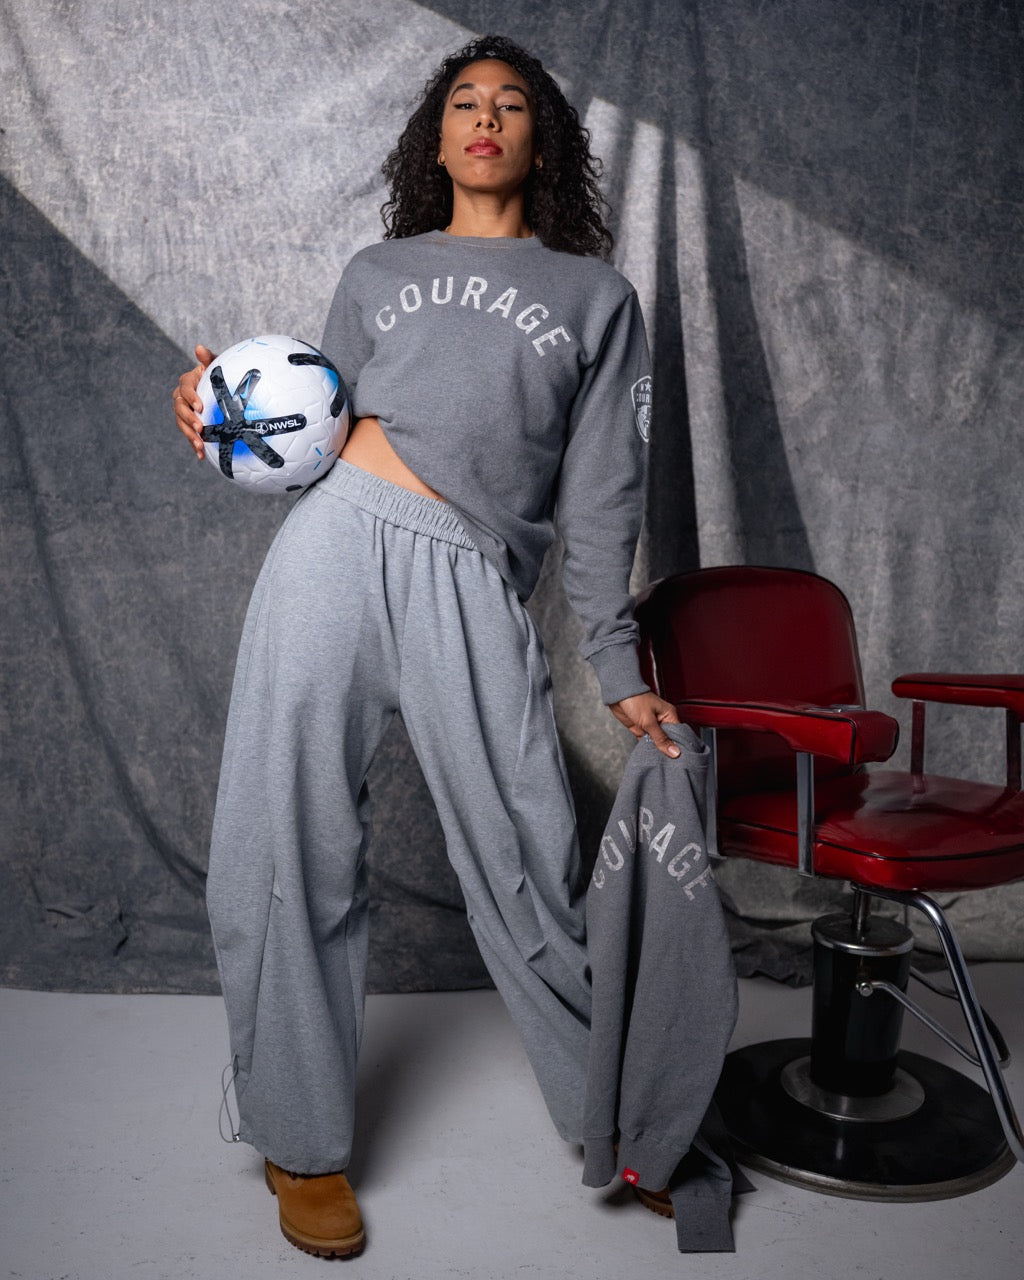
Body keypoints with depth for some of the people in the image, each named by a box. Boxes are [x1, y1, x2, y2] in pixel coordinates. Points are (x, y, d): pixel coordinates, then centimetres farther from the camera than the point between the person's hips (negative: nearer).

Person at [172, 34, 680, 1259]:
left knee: (531, 871, -2)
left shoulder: (595, 296, 17)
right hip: (336, 543, 2)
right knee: (288, 853, 2)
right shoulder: (376, 273, 22)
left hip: (474, 586, -2)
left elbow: (601, 497, 11)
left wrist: (619, 670, 6)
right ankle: (301, 1143, 21)